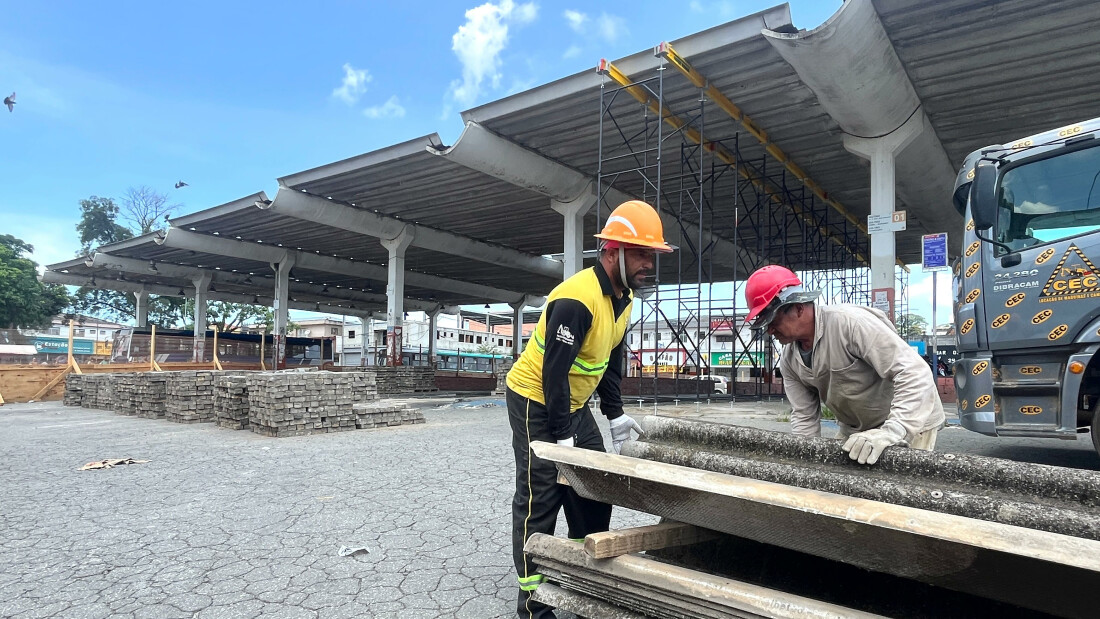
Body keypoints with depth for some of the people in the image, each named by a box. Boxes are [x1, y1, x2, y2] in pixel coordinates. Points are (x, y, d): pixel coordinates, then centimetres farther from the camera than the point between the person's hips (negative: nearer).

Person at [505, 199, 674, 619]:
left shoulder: (624, 297, 1)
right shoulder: (577, 299, -28)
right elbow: (554, 370, -27)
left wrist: (615, 413, 7)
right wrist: (562, 436, -23)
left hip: (574, 403, 9)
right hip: (535, 402, -9)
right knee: (539, 501, -4)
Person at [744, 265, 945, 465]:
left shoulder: (850, 322, -31)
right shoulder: (789, 359, -8)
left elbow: (915, 372, -33)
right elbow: (804, 417, -2)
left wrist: (890, 433, -41)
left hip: (911, 423, -6)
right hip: (853, 430, 6)